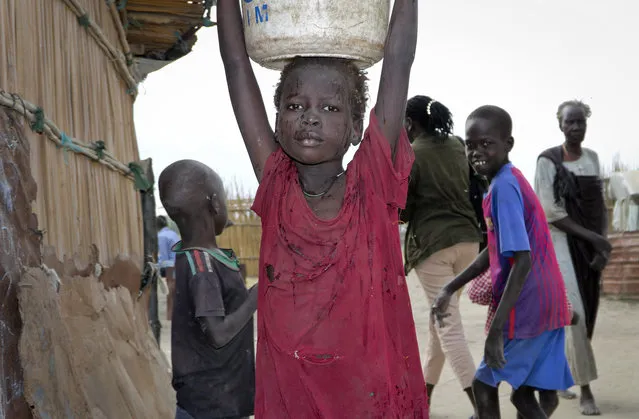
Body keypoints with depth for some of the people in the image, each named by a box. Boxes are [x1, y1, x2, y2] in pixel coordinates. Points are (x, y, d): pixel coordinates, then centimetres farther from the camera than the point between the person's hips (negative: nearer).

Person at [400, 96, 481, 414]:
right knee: (441, 319, 18)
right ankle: (424, 394, 28)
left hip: (433, 243, -7)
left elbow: (400, 211, -7)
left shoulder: (410, 156, -8)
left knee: (450, 327, -4)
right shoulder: (458, 147, 9)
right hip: (467, 239, 7)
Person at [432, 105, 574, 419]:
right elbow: (497, 250, 23)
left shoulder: (504, 187, -17)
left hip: (526, 308, -9)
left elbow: (523, 261, -24)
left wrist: (496, 329, -26)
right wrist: (450, 289, 23)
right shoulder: (510, 181, 13)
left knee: (484, 384, 5)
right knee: (523, 393, 13)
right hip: (545, 305, 9)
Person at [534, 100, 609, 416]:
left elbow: (600, 205, 9)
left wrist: (603, 243, -6)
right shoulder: (547, 161, -6)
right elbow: (549, 211, -13)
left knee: (586, 314, 7)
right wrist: (591, 236, -16)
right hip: (562, 242, -5)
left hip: (591, 245, 5)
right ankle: (585, 390, -10)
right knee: (575, 313, -14)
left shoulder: (592, 158, 10)